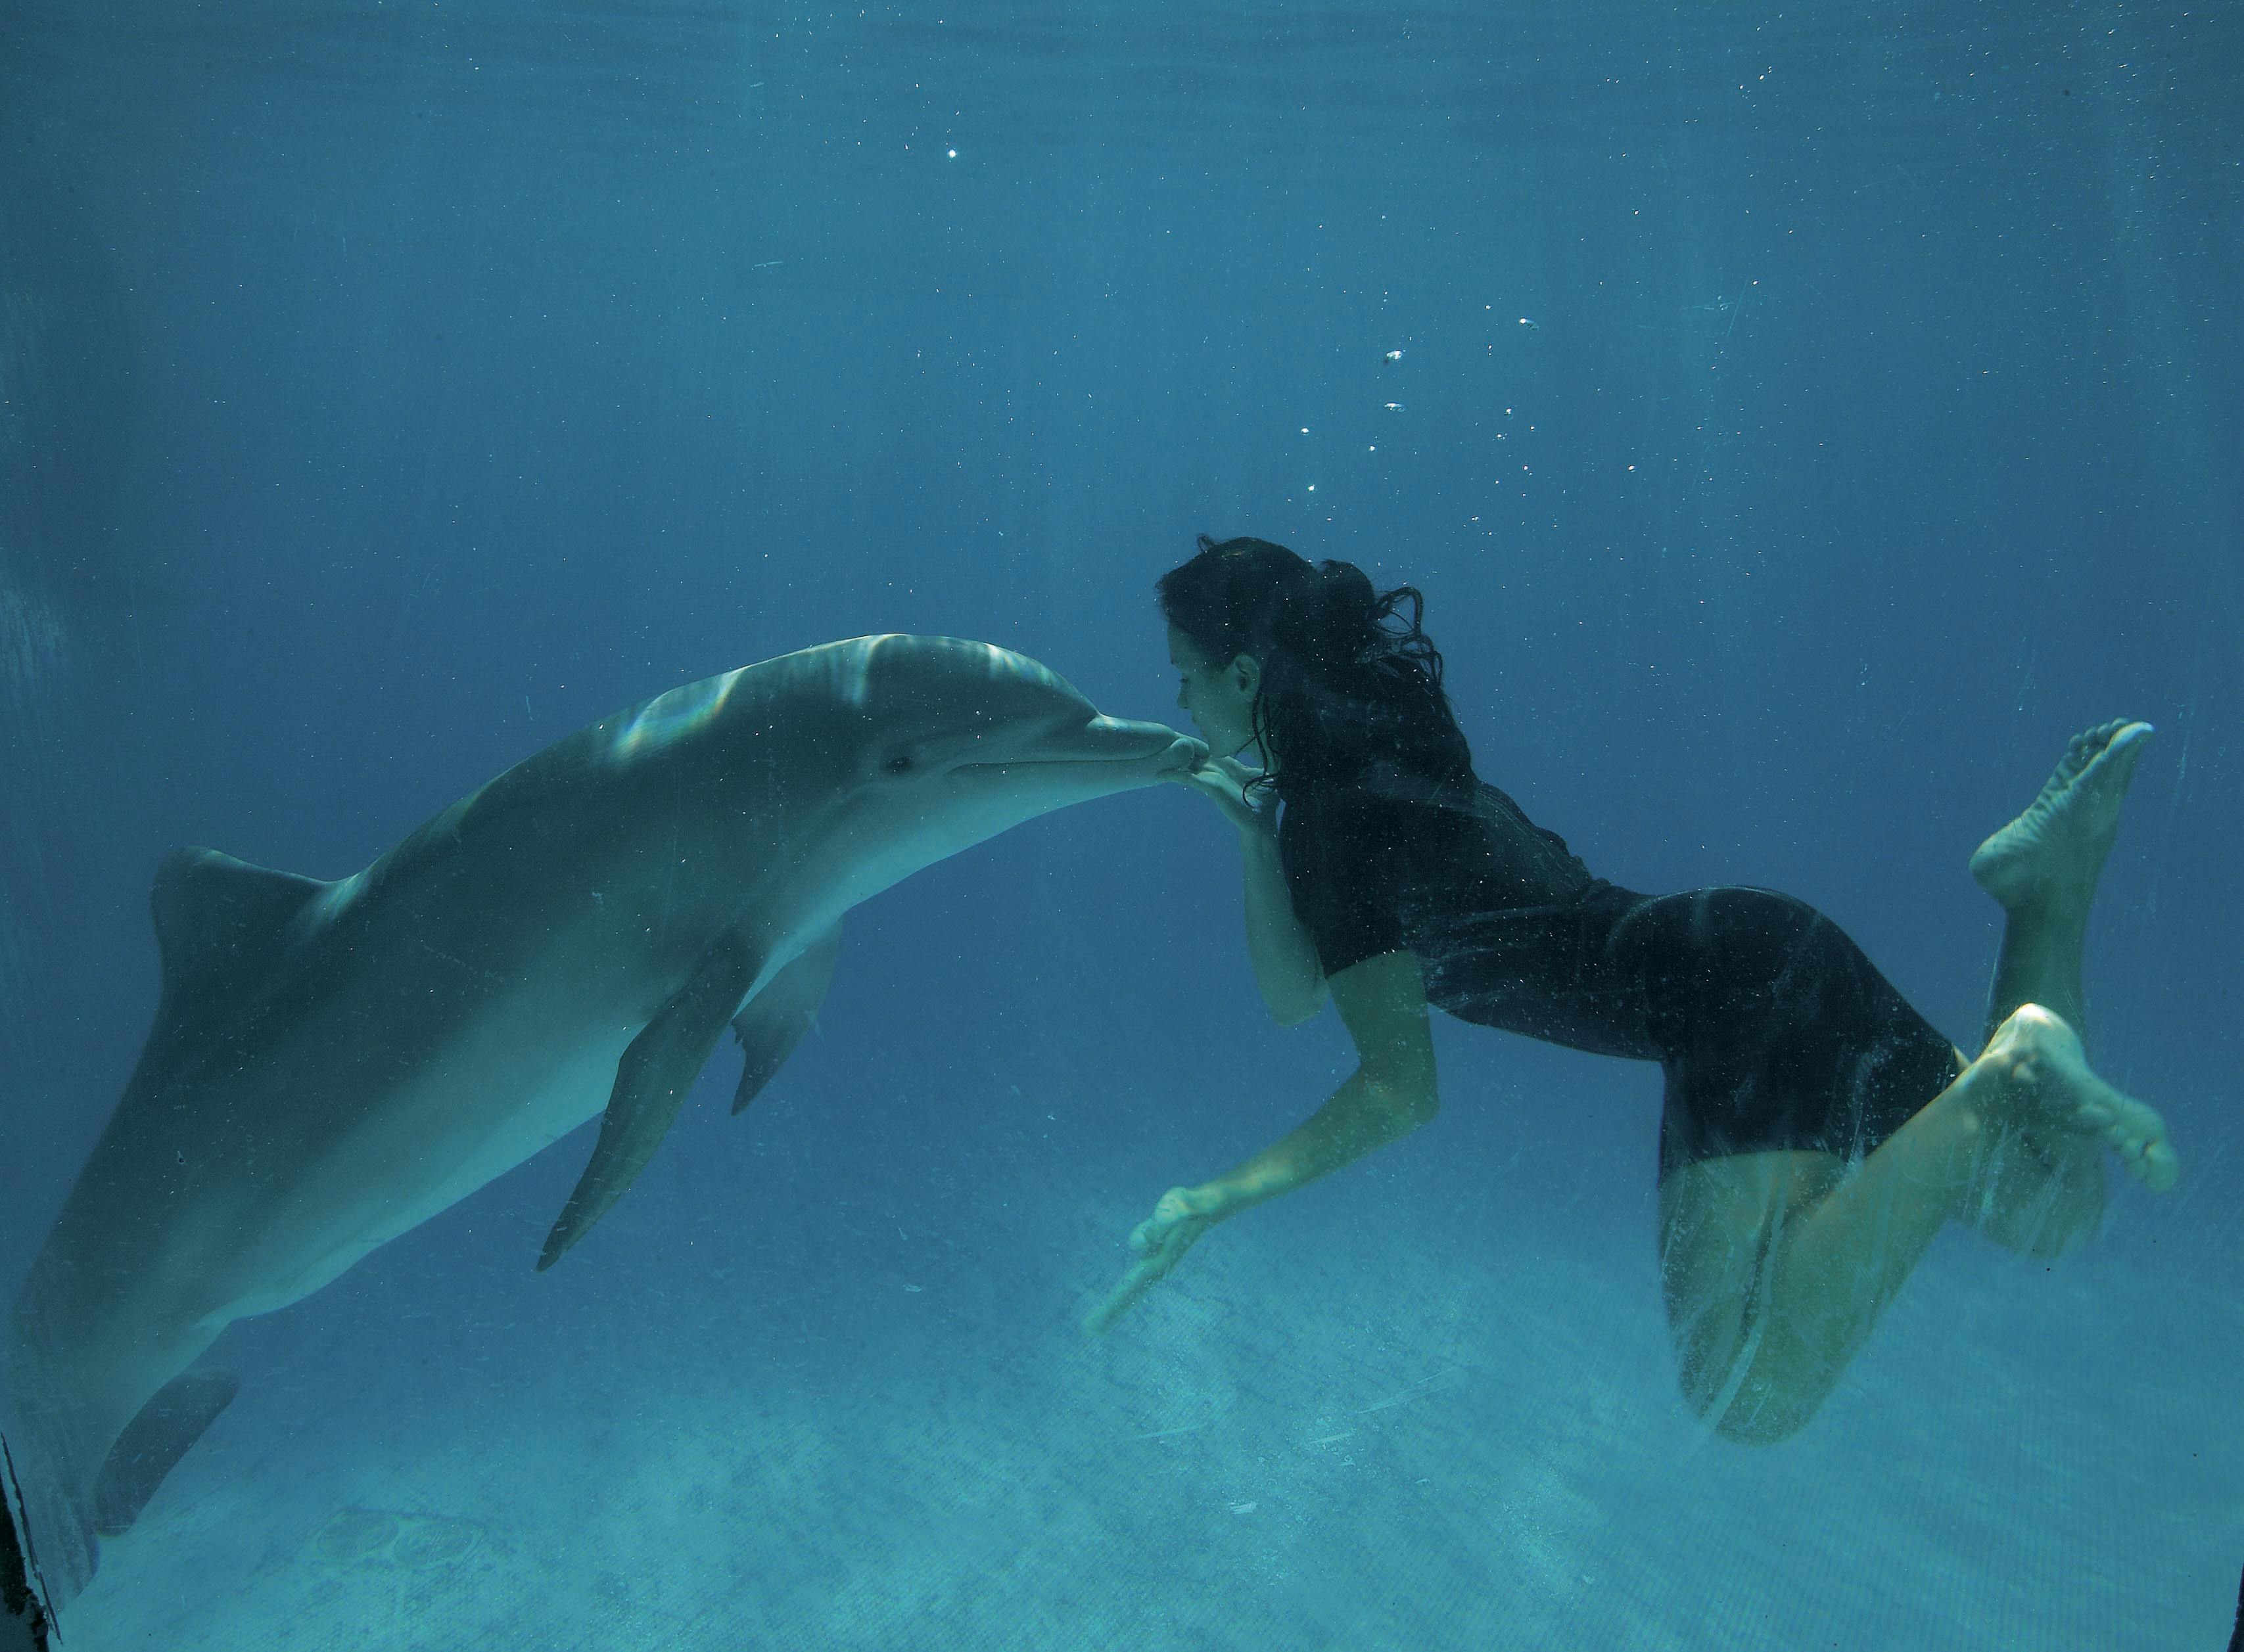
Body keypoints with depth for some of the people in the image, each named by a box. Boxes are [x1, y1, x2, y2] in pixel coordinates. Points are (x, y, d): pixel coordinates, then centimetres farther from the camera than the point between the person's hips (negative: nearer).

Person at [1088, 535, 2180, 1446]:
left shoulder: (1331, 818, -11)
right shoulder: (1379, 755, 17)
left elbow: (1401, 1092, -15)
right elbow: (1293, 996, 22)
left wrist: (1215, 1200, -16)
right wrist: (1253, 827, 13)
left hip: (1728, 992, -9)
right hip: (1770, 954, 9)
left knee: (1750, 1392, -17)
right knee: (2052, 1209, 21)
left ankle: (2004, 1079, -15)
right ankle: (2048, 879, 4)